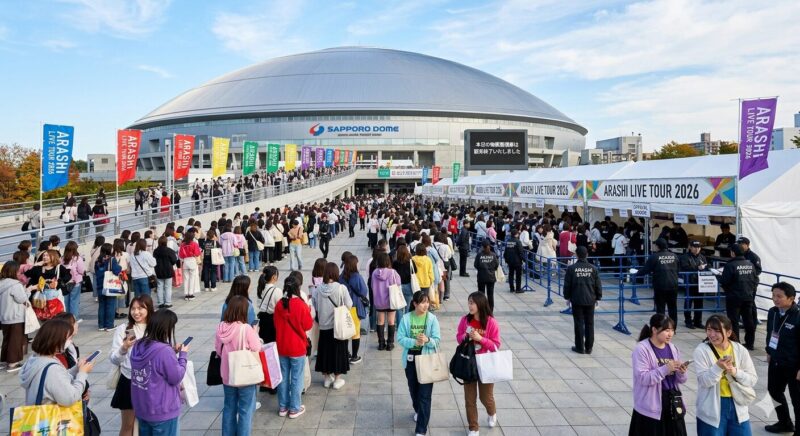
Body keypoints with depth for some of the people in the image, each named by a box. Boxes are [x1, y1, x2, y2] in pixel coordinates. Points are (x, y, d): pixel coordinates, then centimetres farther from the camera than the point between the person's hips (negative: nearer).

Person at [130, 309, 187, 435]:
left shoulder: (138, 346, -3)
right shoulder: (164, 351, -27)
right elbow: (176, 378, -16)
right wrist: (182, 355, -6)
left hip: (141, 409, 7)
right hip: (162, 413, -7)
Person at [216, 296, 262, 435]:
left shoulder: (221, 327, -6)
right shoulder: (246, 328, -22)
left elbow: (218, 349, 5)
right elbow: (257, 350, -16)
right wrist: (254, 333, -3)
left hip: (227, 374, 5)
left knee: (229, 408, 20)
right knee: (245, 410, 9)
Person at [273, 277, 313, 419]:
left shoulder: (279, 304, -3)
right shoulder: (301, 305, -16)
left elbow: (276, 324, 8)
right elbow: (308, 325, -8)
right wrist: (308, 310, 4)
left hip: (281, 347, 4)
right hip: (297, 347, -4)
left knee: (283, 377, 14)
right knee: (296, 378, 6)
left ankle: (282, 407, 23)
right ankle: (294, 408, 13)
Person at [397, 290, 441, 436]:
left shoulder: (432, 319, -11)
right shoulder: (406, 318, -9)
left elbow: (437, 340, -10)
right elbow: (400, 338, -9)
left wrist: (427, 340, -31)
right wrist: (414, 342, -25)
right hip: (410, 359, 2)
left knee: (425, 394, -3)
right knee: (413, 389, 22)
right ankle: (418, 411, 51)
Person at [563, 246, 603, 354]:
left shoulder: (571, 268, -8)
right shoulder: (593, 268, -1)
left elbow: (567, 285, -4)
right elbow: (598, 285, 3)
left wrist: (567, 297, 9)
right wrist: (597, 297, 15)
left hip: (576, 300, -2)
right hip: (590, 300, 2)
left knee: (578, 324, 5)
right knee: (589, 324, 10)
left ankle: (579, 347, 9)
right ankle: (589, 348, 15)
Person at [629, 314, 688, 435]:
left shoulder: (673, 348, 7)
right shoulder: (642, 349, -12)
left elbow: (680, 381, 11)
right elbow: (643, 378, -19)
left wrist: (681, 372, -11)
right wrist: (665, 369, -27)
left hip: (672, 404, 6)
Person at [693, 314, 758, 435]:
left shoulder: (740, 350, -2)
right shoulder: (701, 350, -11)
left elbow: (753, 380, -1)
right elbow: (704, 381, -17)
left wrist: (735, 371, -18)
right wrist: (718, 367, -32)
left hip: (737, 407, 3)